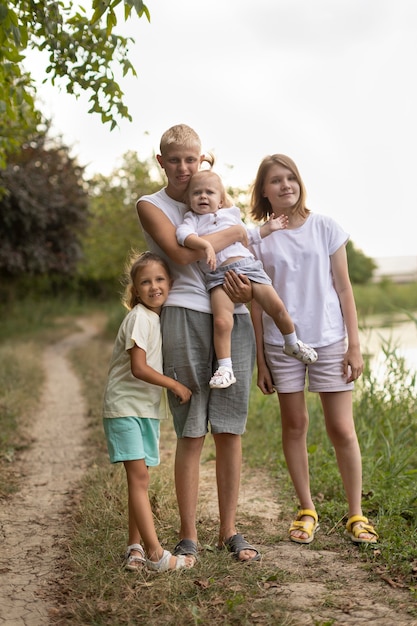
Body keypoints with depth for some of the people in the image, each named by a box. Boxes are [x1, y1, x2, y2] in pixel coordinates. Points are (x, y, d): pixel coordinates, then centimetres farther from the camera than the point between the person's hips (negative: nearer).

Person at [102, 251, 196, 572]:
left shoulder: (160, 317, 10)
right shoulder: (140, 317, -15)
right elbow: (139, 368, -21)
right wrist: (177, 386, -13)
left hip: (148, 409, 8)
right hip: (125, 407, -8)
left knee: (140, 480, 10)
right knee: (139, 477, -10)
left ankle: (135, 548, 17)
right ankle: (155, 554, -10)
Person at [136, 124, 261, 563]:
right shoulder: (151, 206, 7)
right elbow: (181, 254, -10)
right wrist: (234, 232, -2)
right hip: (186, 316, -4)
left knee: (230, 429, 3)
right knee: (191, 433, -4)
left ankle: (229, 531, 13)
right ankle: (188, 536, 7)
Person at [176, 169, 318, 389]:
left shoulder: (231, 214, 24)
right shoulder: (193, 220, 10)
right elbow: (183, 234, -14)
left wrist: (267, 228, 34)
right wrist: (205, 245, -29)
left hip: (248, 265, 3)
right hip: (220, 275, -3)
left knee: (277, 307, -3)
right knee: (221, 322, -21)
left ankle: (292, 344, 22)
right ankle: (225, 368, -12)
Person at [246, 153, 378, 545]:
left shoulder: (325, 228, 2)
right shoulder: (258, 239, 2)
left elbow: (343, 288, 3)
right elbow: (256, 302, 3)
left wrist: (354, 345, -1)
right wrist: (260, 359, 1)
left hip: (329, 340, 0)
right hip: (281, 343, 1)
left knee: (342, 429, 1)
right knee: (294, 425, 8)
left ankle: (356, 515, 13)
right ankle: (306, 511, 21)